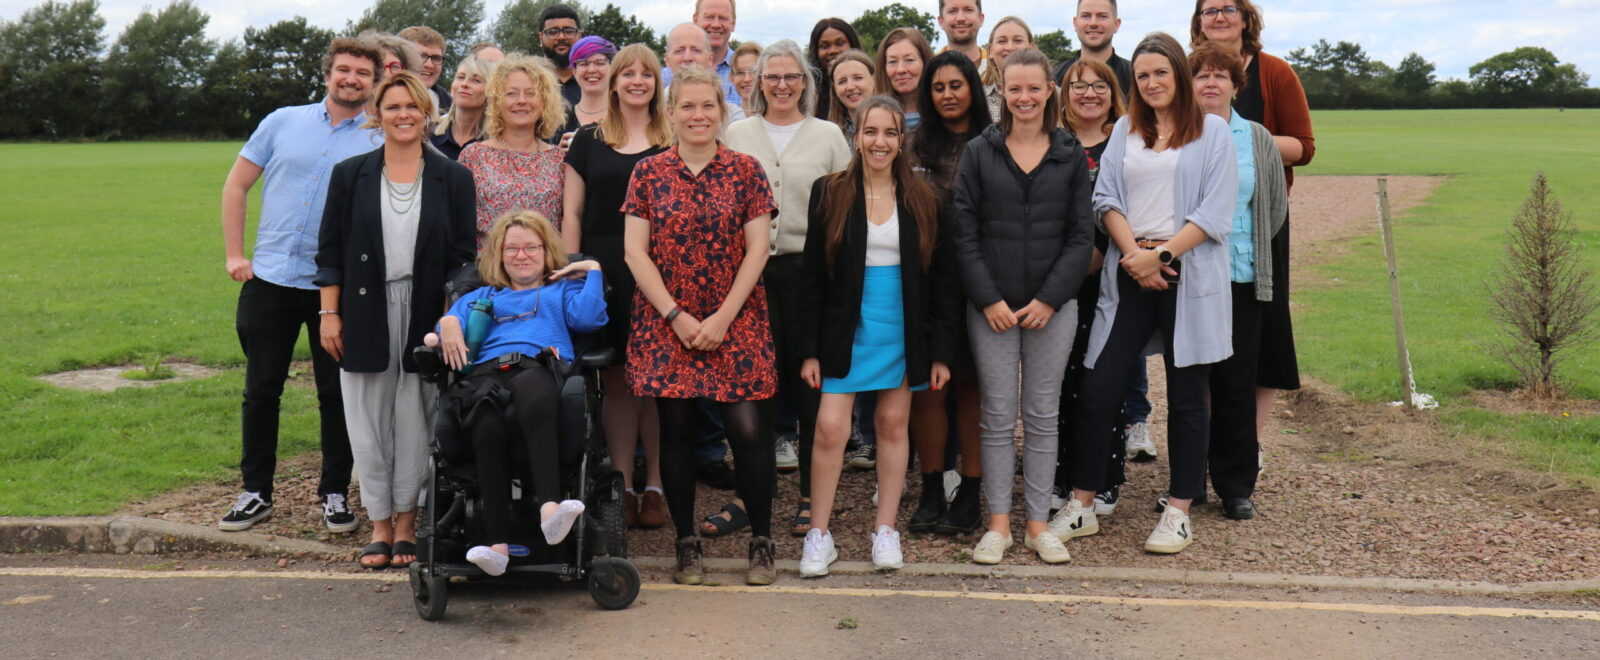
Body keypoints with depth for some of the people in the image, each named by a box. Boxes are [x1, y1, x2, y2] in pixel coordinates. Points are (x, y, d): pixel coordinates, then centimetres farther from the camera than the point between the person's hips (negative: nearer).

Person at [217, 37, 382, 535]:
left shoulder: (381, 141, 1)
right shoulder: (283, 122, 6)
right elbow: (236, 185, 10)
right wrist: (233, 254, 4)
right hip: (270, 278, 2)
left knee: (338, 392, 5)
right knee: (261, 390, 8)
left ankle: (335, 493, 17)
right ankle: (256, 493, 20)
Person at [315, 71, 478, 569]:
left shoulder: (453, 179, 3)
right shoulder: (350, 175, 5)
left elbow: (462, 257, 2)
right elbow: (329, 251, 6)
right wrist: (329, 313, -1)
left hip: (425, 314, -1)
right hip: (365, 313, 1)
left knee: (415, 420, 3)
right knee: (368, 420, 5)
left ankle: (406, 522, 16)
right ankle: (379, 524, 16)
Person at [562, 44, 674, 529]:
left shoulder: (673, 143, 9)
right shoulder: (588, 140, 11)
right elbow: (572, 213, 9)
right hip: (605, 272, 1)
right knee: (616, 381, 3)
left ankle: (655, 485, 10)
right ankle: (621, 486, 11)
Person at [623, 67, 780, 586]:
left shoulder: (746, 170, 4)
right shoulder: (648, 173, 5)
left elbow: (757, 249, -1)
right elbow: (635, 252, 1)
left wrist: (722, 318, -10)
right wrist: (677, 316, -8)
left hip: (734, 323, -1)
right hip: (665, 323, 1)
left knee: (748, 430, -6)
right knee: (676, 431, 4)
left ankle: (761, 543, 8)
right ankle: (686, 544, 16)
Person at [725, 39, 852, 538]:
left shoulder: (828, 136, 7)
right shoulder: (737, 135, 11)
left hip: (810, 268, -1)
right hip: (749, 268, 1)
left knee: (811, 384, 4)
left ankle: (811, 497, 14)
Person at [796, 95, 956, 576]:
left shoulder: (923, 201, 2)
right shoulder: (830, 194, 0)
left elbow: (940, 279, 4)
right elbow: (812, 277, 0)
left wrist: (940, 351, -1)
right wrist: (809, 350, -5)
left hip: (904, 334, 2)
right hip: (847, 333, -1)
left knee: (893, 425, 8)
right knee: (831, 428, -8)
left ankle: (885, 530, 20)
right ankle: (819, 535, 5)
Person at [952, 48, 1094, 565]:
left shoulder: (1070, 155, 6)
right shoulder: (979, 153, 4)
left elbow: (1082, 236, 3)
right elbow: (963, 232, 0)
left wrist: (1049, 299, -7)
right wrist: (989, 299, -9)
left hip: (1052, 306, 1)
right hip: (991, 307, -1)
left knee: (1042, 416, 6)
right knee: (998, 417, 3)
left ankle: (1039, 524, 15)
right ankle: (998, 524, 12)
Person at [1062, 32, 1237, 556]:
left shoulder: (1212, 131, 4)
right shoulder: (1123, 131, 14)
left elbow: (1215, 212, -5)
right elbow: (1106, 199, 6)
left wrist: (1160, 254, -13)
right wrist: (1133, 254, -10)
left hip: (1187, 274, -3)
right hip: (1128, 274, 3)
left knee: (1186, 395, 4)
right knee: (1097, 389, -1)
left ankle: (1179, 514, 14)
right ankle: (1081, 507, 10)